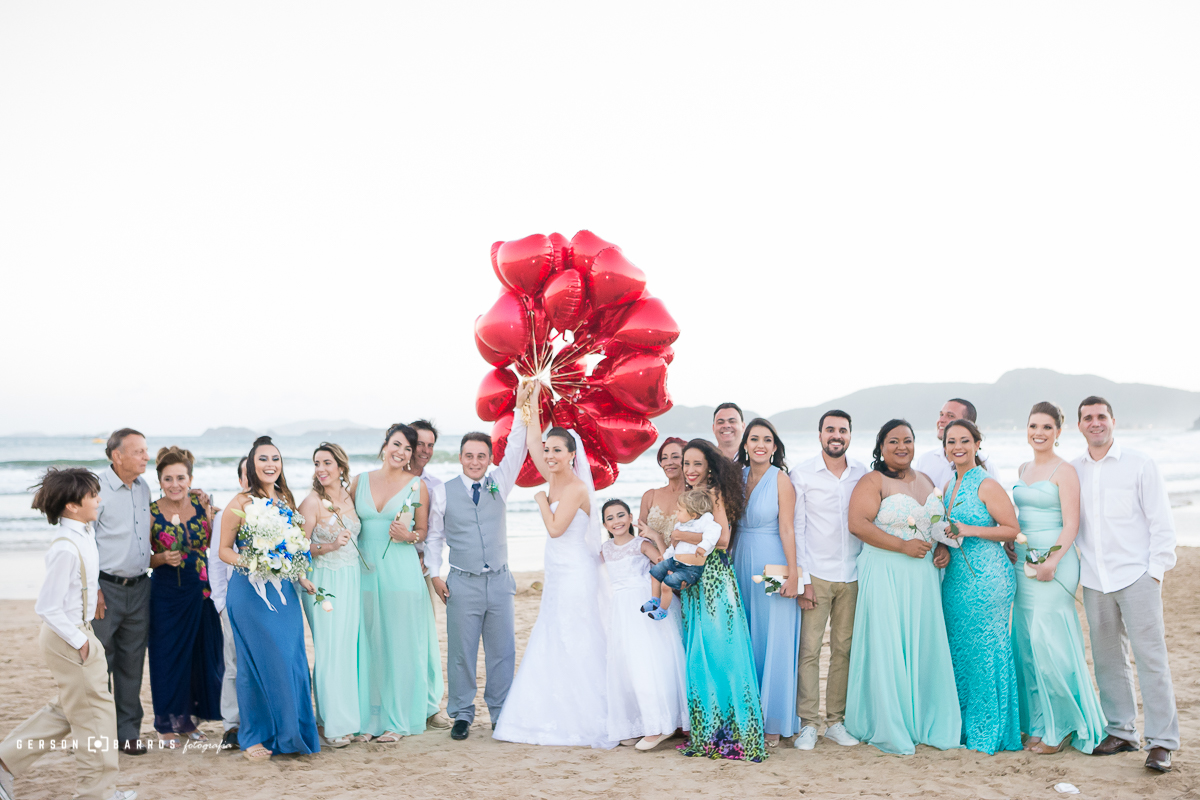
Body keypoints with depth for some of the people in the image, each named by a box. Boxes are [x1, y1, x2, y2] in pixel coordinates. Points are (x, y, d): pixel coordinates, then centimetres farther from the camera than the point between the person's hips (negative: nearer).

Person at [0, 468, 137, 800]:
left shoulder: (84, 534, 2)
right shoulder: (66, 548, -25)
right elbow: (47, 607, -24)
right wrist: (78, 641, -18)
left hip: (78, 632, 9)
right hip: (67, 638, -9)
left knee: (67, 709, 20)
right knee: (95, 710, 3)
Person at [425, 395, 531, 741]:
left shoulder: (499, 484, 7)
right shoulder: (443, 492, 1)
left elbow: (516, 451, -3)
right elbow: (434, 536, 6)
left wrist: (522, 408, -11)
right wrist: (434, 574, -2)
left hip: (499, 581, 2)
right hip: (462, 583, -2)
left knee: (503, 651, 6)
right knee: (461, 652, 2)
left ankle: (501, 714, 17)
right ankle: (461, 715, 15)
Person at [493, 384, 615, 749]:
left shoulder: (575, 488, -15)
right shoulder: (554, 480, 9)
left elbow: (555, 527, -21)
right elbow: (532, 442, 15)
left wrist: (541, 500, -6)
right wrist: (532, 403, 16)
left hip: (575, 577, -9)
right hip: (558, 577, 9)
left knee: (575, 650, -4)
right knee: (552, 648, 11)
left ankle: (587, 723, 4)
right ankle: (558, 720, 18)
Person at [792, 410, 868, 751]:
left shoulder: (862, 473, 8)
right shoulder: (802, 474, -1)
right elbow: (796, 529, -2)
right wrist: (802, 578, -7)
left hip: (853, 575, 3)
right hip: (816, 575, -3)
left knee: (844, 649, 5)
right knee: (809, 648, -6)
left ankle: (836, 721, 14)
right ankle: (808, 724, 1)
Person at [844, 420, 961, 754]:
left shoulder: (925, 481, 16)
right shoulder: (872, 481, -5)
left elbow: (939, 522, 26)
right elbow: (857, 524, -17)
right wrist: (903, 545, -19)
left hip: (922, 573, 6)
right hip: (884, 574, -6)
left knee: (924, 647, 6)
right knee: (887, 649, -4)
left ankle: (925, 723, 18)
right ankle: (890, 730, 6)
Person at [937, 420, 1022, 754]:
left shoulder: (986, 485, -9)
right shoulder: (949, 486, 14)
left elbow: (1012, 530, -10)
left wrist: (970, 530, -17)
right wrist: (943, 546, 5)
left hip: (986, 577, -8)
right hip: (955, 576, 8)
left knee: (985, 650, -2)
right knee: (957, 650, 10)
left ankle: (988, 734, 8)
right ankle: (964, 727, 20)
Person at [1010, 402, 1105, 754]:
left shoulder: (1064, 471, -7)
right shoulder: (1023, 469, 15)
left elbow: (1071, 525, -12)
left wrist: (1052, 562, -22)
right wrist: (1011, 546, 8)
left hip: (1053, 563, -7)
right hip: (1023, 562, 7)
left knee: (1050, 643, -7)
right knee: (1027, 643, 7)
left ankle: (1061, 727, 6)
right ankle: (1038, 725, 16)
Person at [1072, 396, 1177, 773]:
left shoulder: (1139, 464, 1)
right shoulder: (1073, 470, 11)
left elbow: (1161, 522, 0)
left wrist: (1156, 570, -6)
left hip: (1136, 576, -4)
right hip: (1094, 581, 4)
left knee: (1150, 656, -5)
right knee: (1107, 658, 8)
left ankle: (1161, 742, -1)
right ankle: (1121, 731, 19)